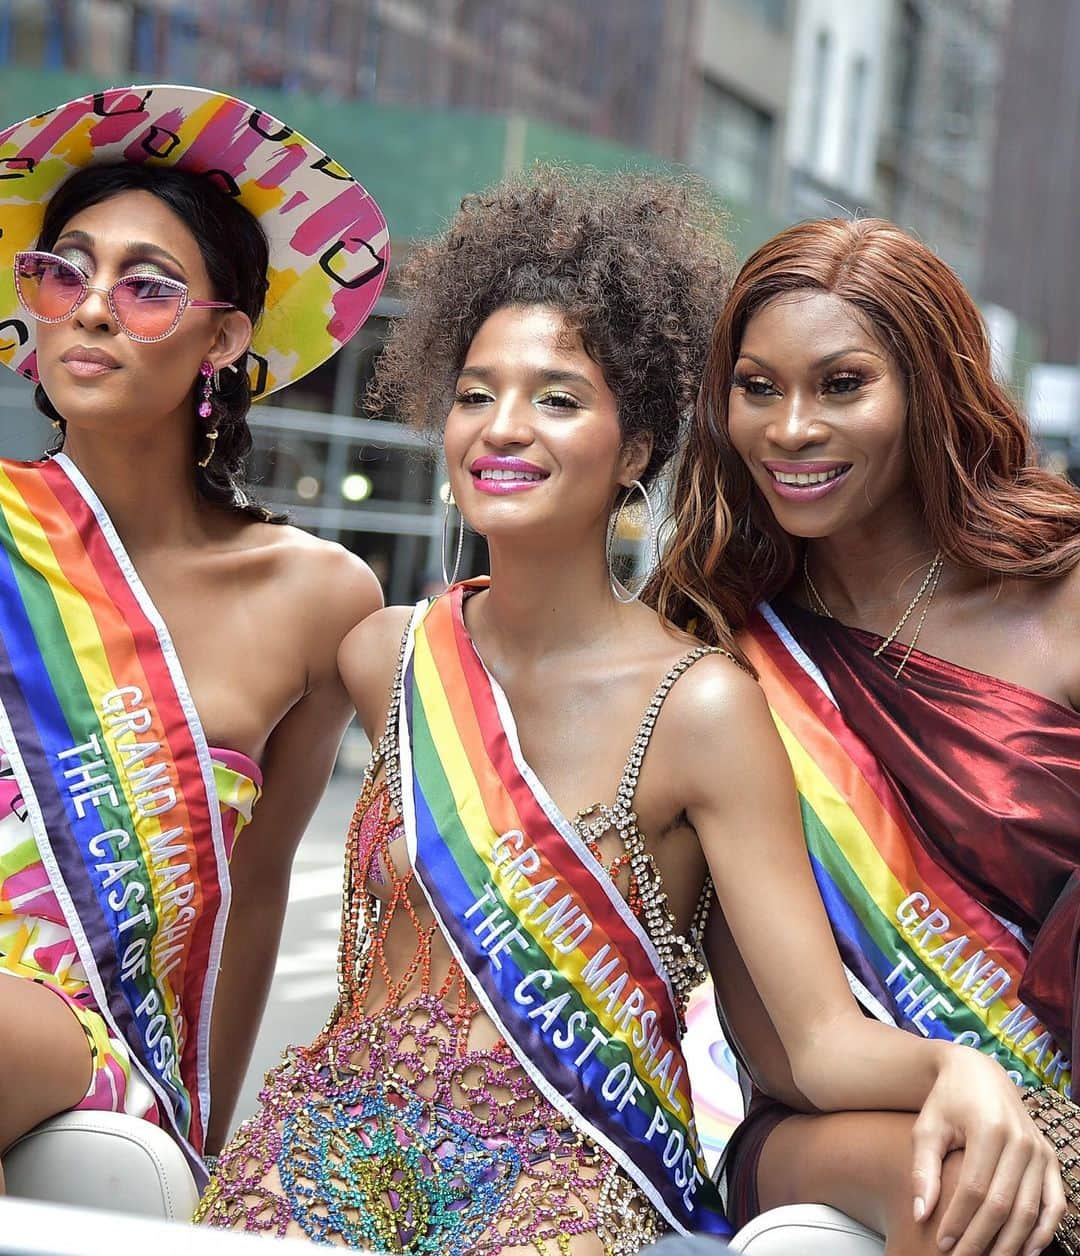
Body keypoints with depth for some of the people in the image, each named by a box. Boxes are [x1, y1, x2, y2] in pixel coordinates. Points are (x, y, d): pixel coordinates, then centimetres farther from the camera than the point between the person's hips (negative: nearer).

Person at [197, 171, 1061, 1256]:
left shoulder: (700, 707, -9)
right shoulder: (383, 658, 5)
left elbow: (825, 1042, -15)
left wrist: (956, 1070, -32)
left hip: (568, 1165, -2)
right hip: (346, 1126, 3)